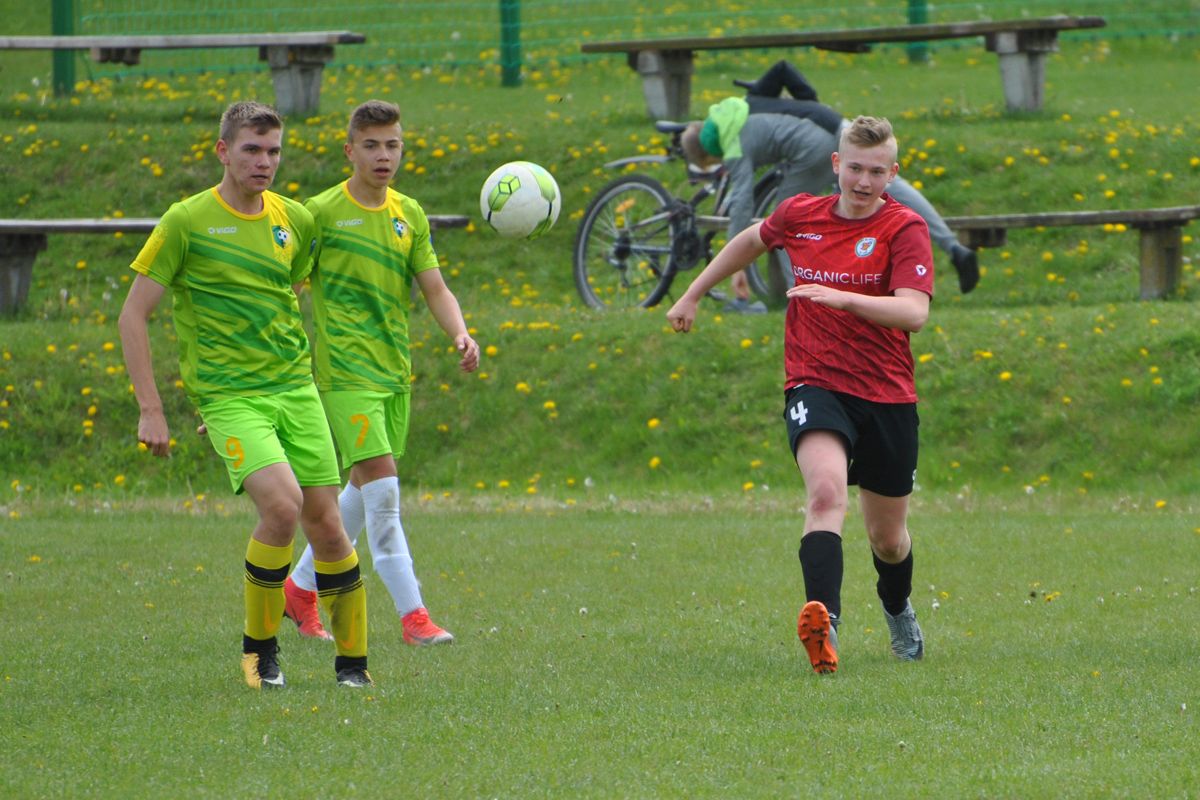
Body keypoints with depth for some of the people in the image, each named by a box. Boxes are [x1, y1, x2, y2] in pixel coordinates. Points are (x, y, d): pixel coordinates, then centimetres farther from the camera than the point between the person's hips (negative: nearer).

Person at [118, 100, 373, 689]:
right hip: (226, 395, -5)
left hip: (295, 389, 5)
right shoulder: (187, 222, -6)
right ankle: (259, 646, -4)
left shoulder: (295, 221, 8)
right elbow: (132, 316, -3)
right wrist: (150, 412, -7)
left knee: (326, 522, -1)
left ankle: (353, 661, 14)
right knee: (283, 504, -23)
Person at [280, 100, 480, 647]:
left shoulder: (409, 215, 9)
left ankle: (301, 587, 31)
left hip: (394, 371, 7)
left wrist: (461, 335, -11)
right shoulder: (322, 212, -7)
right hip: (344, 370, -7)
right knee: (382, 482, -15)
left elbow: (434, 288, 7)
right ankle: (412, 614, -14)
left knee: (365, 490, 13)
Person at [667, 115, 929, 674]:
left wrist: (842, 297, -38)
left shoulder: (904, 228, -8)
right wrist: (693, 294, 30)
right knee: (827, 493, -30)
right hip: (815, 384, 0)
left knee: (888, 538, 15)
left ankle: (897, 608, 50)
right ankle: (823, 622, -46)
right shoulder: (800, 215, 3)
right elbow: (753, 240, 26)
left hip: (887, 396, 0)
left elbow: (913, 310, -24)